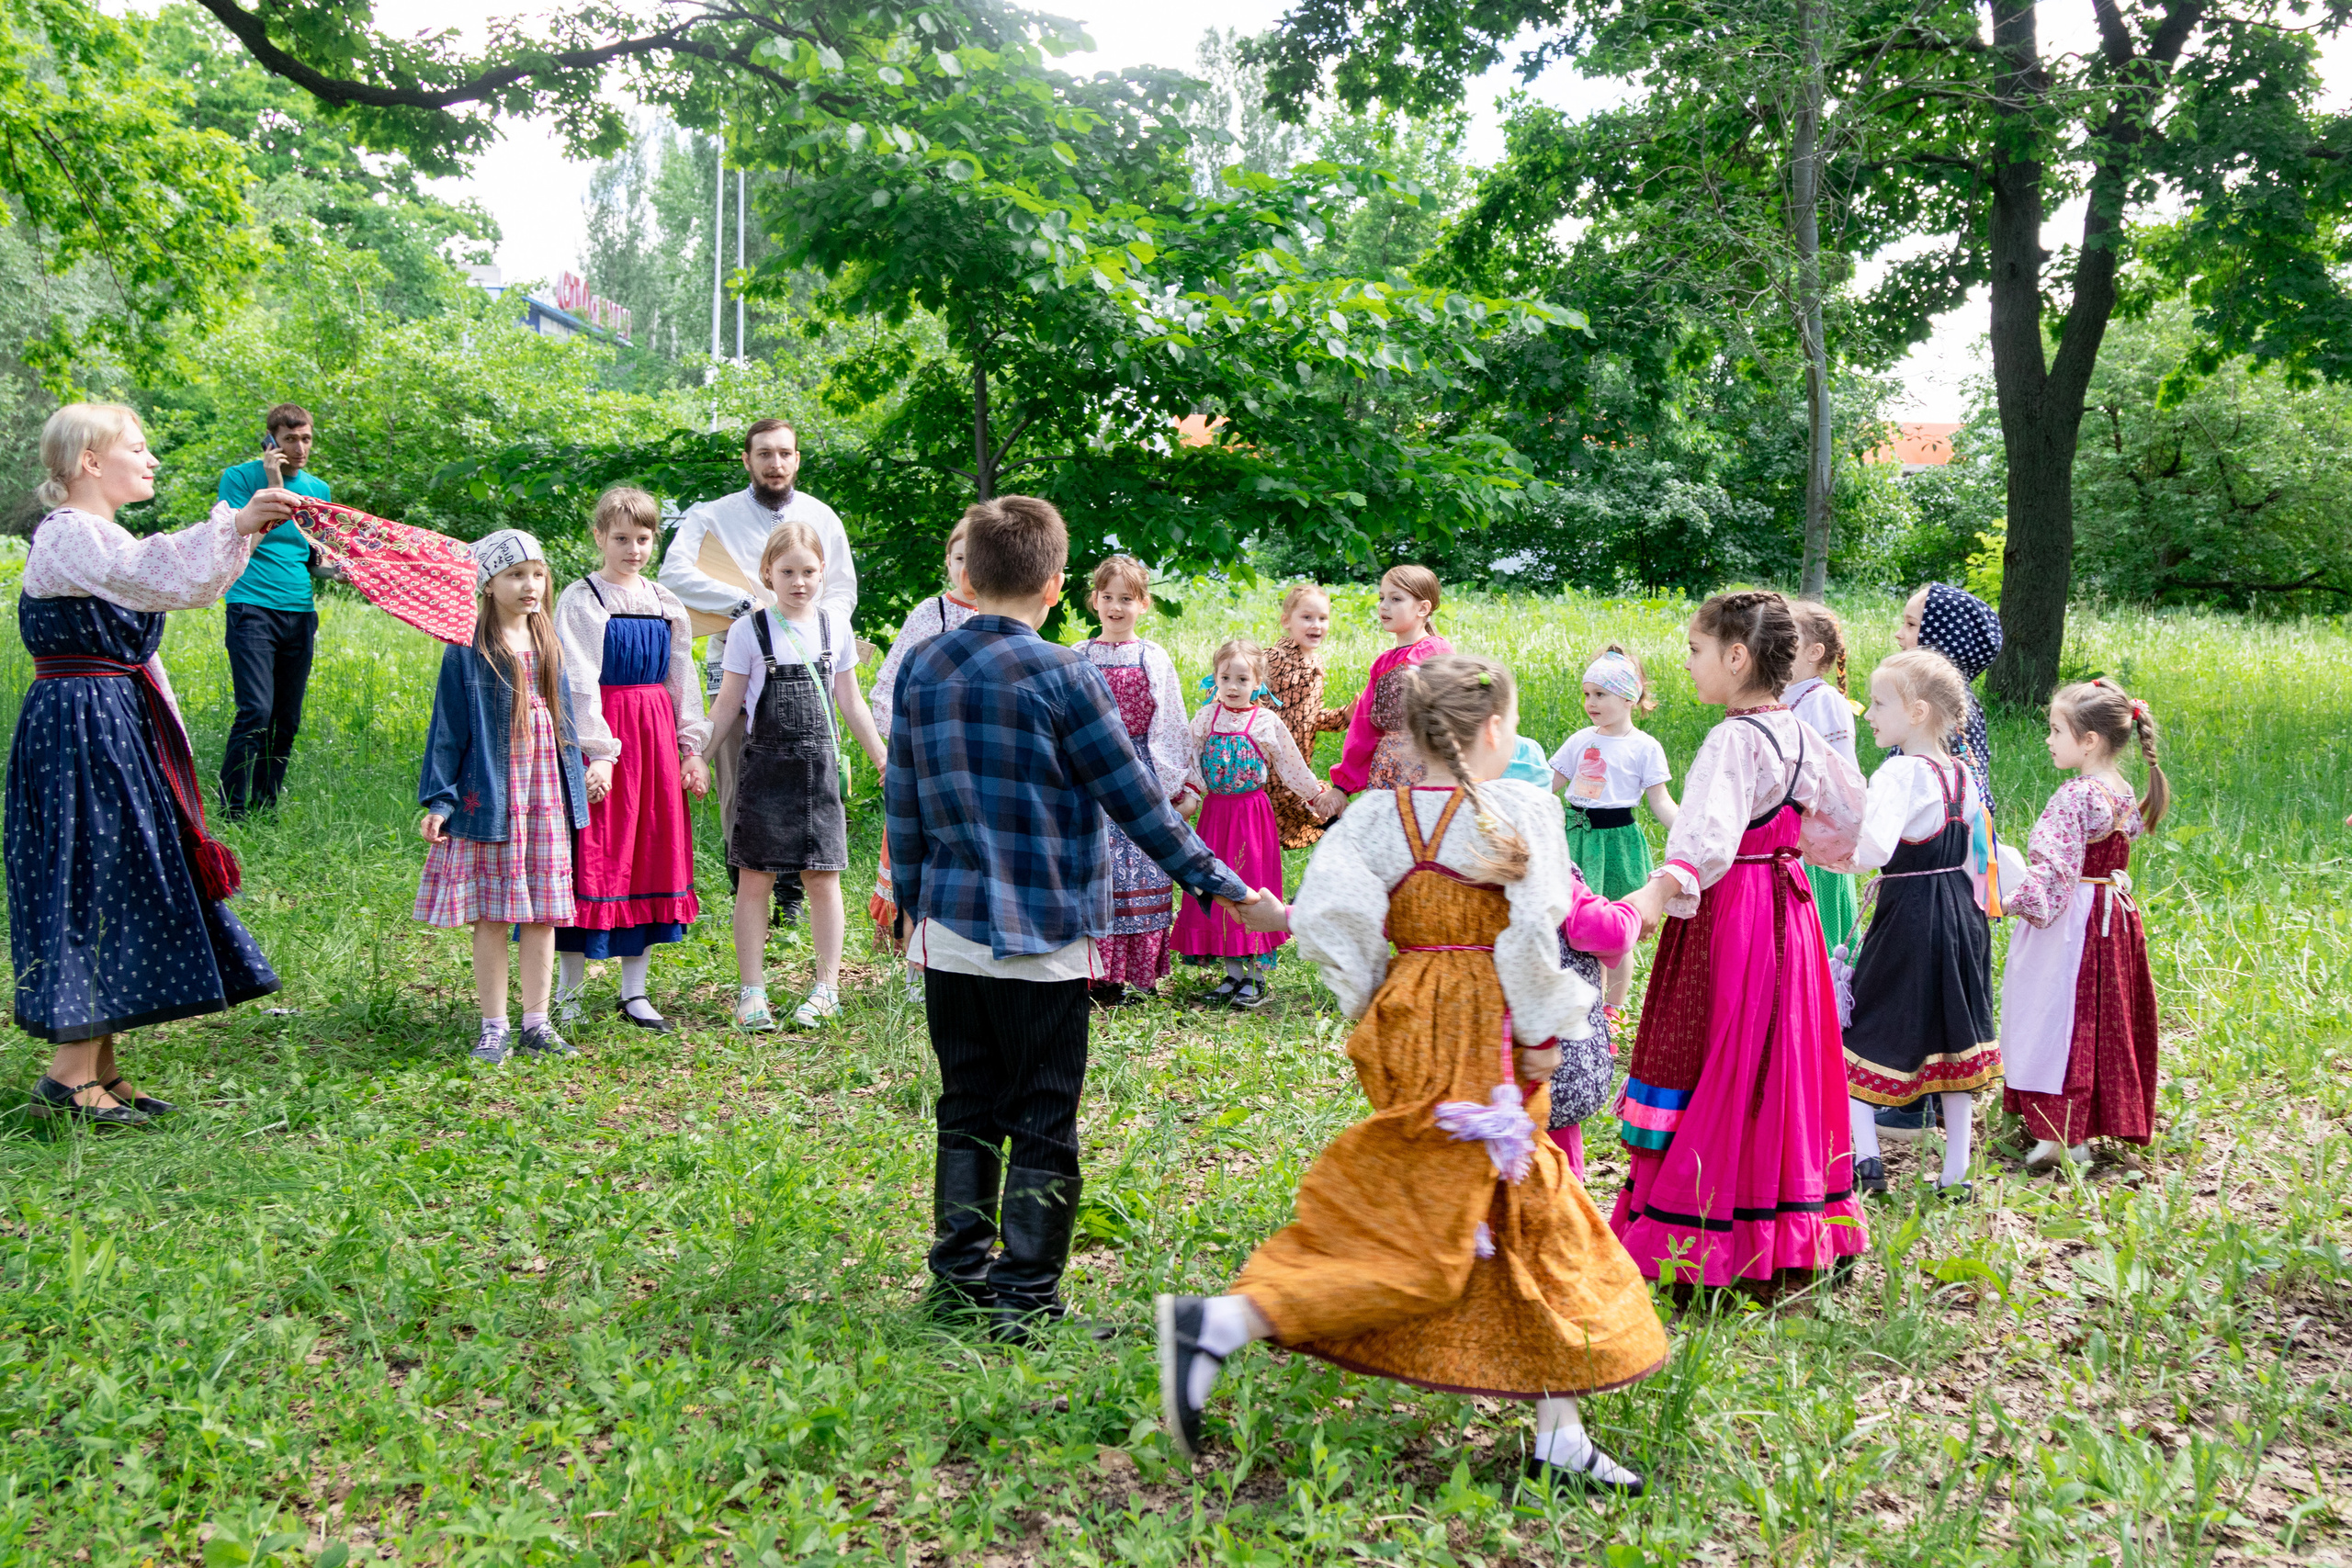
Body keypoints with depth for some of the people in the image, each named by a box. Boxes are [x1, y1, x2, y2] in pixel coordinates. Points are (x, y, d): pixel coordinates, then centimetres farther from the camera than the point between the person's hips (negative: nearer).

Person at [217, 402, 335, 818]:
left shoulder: (318, 488, 15)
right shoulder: (240, 477, 1)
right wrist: (273, 487, -13)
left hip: (300, 612, 5)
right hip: (253, 607, -5)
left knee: (287, 720, 6)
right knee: (256, 711, -15)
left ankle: (265, 809, 14)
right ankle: (230, 812, -9)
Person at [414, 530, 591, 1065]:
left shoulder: (549, 647, 11)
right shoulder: (467, 651, -5)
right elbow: (446, 729, -4)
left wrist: (575, 793, 16)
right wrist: (438, 798, -8)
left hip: (547, 799, 5)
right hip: (489, 798, -4)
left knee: (543, 911, 7)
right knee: (491, 915, 1)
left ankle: (537, 1022, 17)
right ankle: (494, 1026, 11)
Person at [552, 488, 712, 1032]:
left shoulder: (667, 604, 11)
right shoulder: (581, 600, -4)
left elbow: (683, 680, 14)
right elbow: (579, 683, -10)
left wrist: (691, 748, 8)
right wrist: (597, 753, -17)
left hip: (656, 734, 5)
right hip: (603, 734, -5)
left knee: (652, 855, 6)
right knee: (594, 858, -3)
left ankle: (634, 992, 15)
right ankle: (568, 994, 8)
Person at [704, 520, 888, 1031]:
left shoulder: (835, 629, 6)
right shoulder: (750, 631, -2)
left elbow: (850, 703, 15)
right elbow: (727, 707, 3)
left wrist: (885, 761, 15)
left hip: (820, 767, 2)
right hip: (765, 768, -2)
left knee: (823, 877, 3)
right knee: (755, 878, -2)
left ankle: (826, 988, 13)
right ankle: (751, 992, 6)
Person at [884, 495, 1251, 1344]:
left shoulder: (921, 669, 5)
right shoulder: (1063, 676, -10)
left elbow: (902, 799, 11)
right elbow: (1135, 798, -7)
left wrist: (912, 903, 23)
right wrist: (1222, 885, 1)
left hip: (950, 930, 5)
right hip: (1042, 937, -5)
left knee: (967, 1109, 15)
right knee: (1042, 1122, 3)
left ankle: (959, 1277, 20)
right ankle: (1026, 1299, 5)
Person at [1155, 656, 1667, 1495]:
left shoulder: (1378, 814, 2)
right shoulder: (1523, 810, -10)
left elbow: (1325, 917, -8)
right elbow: (1534, 937, -16)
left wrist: (1369, 1004, 4)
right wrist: (1544, 1033, -6)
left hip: (1405, 1022, 7)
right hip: (1483, 1032, -7)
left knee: (1530, 1219, 17)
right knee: (1421, 1248, -2)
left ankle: (1560, 1436, 23)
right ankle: (1216, 1323, -14)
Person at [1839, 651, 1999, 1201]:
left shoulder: (1901, 772, -18)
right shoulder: (1961, 774, 8)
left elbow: (1872, 850, -31)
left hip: (1907, 920, -8)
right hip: (1959, 916, 8)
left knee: (1861, 1032, 3)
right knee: (1953, 1038, 13)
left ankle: (1865, 1157, -8)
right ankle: (1956, 1175, 19)